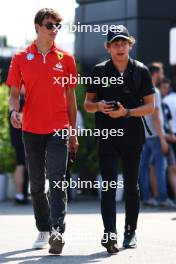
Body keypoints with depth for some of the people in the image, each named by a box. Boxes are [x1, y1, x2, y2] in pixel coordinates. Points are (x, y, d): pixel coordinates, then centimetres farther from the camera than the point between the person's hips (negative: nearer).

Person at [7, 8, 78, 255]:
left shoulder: (66, 59, 5)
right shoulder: (21, 58, 4)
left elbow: (70, 96, 10)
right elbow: (14, 93, 7)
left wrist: (73, 132, 9)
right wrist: (13, 111, -15)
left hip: (58, 128, -1)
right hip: (31, 129, 2)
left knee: (57, 180, -14)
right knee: (36, 184, 11)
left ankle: (57, 230, -23)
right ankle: (43, 230, 24)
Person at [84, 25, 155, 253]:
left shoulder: (140, 71, 2)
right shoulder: (99, 71, 4)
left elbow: (150, 106, 0)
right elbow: (88, 104, 8)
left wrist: (126, 112, -16)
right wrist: (99, 106, -14)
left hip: (133, 136, 1)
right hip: (107, 137, -1)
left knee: (131, 185, 11)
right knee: (109, 183, -12)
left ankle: (131, 231, 25)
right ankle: (110, 233, -22)